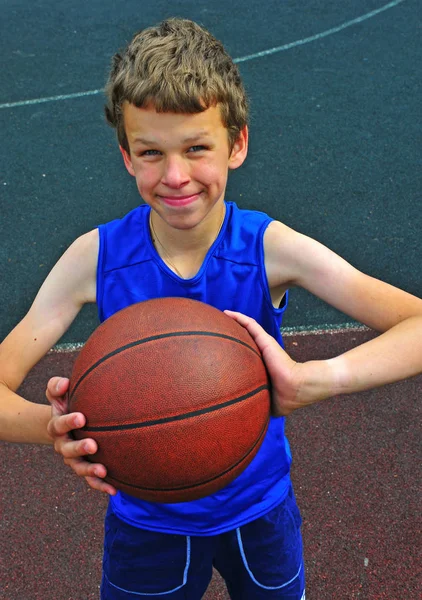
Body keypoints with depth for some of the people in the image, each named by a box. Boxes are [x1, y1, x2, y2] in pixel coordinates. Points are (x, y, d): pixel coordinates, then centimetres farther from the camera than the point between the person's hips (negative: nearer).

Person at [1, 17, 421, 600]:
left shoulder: (270, 249, -23)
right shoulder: (97, 258, -21)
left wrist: (311, 379, -48)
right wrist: (53, 426, -42)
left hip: (258, 511, 1)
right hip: (145, 523, 0)